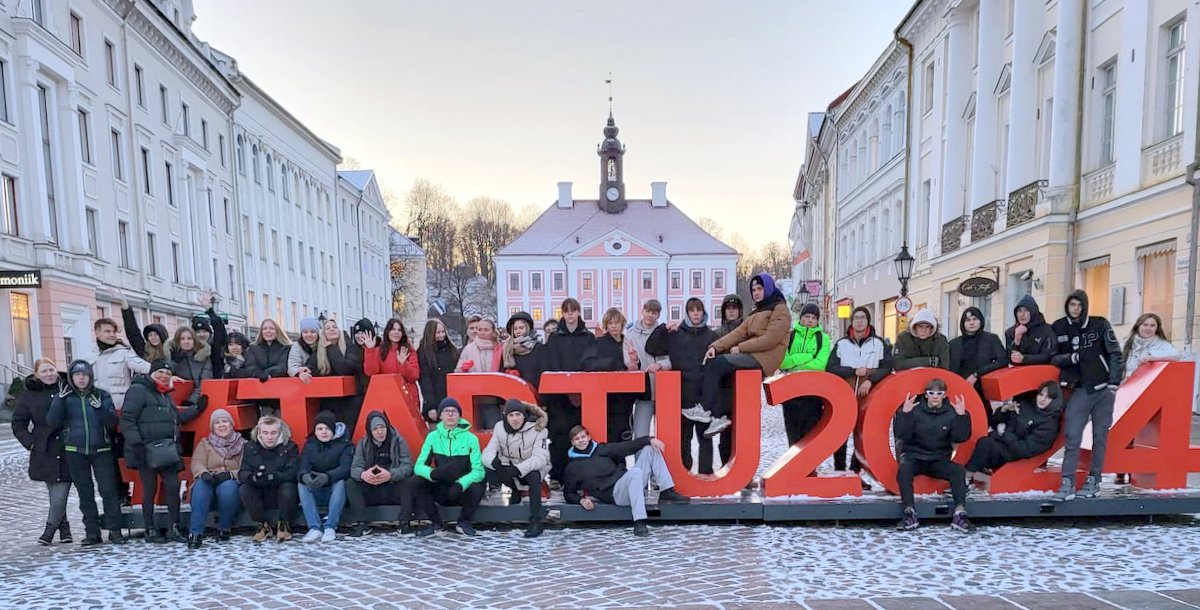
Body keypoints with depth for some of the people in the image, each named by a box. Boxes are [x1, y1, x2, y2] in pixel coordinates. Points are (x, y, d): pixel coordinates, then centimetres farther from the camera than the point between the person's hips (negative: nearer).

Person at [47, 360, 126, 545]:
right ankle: (92, 533, 15)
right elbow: (52, 422, -4)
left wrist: (101, 408, -18)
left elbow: (112, 422, -1)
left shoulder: (102, 396, 4)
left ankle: (115, 531, 1)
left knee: (109, 491, -6)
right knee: (85, 494, 7)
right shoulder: (63, 397, 6)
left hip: (102, 450, -1)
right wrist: (60, 400, -15)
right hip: (75, 452, 1)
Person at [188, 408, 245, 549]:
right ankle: (195, 532, -35)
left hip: (231, 483, -2)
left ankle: (224, 528, -17)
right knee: (200, 485, -33)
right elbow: (197, 463, -1)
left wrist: (230, 474, -25)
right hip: (209, 482, 2)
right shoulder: (204, 443, 16)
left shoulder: (242, 444, 9)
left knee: (228, 487, -37)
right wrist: (204, 473, -25)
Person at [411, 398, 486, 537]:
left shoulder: (470, 438, -8)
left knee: (477, 488, -33)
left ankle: (463, 523, -1)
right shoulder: (433, 437, -2)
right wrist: (432, 473, -31)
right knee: (415, 482, -22)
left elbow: (478, 470, -14)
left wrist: (460, 484, -34)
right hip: (440, 490, 2)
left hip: (462, 491, -2)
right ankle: (436, 523, -2)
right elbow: (418, 466, -7)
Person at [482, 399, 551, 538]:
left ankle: (535, 522, -28)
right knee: (488, 467, -24)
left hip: (531, 469, -3)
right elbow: (488, 452, -15)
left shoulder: (538, 429, -20)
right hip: (510, 469, 3)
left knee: (534, 475, -37)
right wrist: (494, 462, -40)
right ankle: (516, 490, 0)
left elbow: (539, 458, -28)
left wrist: (518, 469, -43)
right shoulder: (500, 427, -9)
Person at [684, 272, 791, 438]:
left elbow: (770, 339, -15)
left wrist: (740, 348, -12)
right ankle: (718, 416, -18)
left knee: (716, 365, -22)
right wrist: (716, 346, -5)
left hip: (764, 357, -8)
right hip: (751, 354, 8)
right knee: (712, 363, -12)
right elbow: (739, 332, 11)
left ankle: (706, 409, -12)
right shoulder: (757, 311, 25)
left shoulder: (780, 309, 0)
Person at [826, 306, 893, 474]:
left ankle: (855, 474, 15)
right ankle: (839, 473, 8)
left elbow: (887, 367, 0)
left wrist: (870, 380, -15)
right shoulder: (841, 343, 7)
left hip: (867, 397, 0)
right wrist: (854, 371, -10)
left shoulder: (879, 343, 6)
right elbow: (830, 368, 1)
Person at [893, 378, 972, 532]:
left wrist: (962, 416, -20)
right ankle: (909, 512, -36)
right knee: (904, 469, -33)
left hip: (939, 460, 2)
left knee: (958, 471, -26)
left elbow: (960, 438, -9)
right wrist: (905, 413, -23)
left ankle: (960, 513, -28)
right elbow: (902, 435, -11)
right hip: (914, 457, -2)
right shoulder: (915, 410, -2)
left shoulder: (951, 412, 2)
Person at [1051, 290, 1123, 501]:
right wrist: (1069, 358, -13)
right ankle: (1068, 483, -6)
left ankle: (1094, 480, 16)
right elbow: (1052, 358, 7)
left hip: (1103, 388, 0)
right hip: (1079, 389, 0)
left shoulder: (1100, 324, 0)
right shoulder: (1058, 328, 3)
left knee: (1100, 436, 5)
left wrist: (1114, 383, -9)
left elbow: (1115, 354, -2)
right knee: (1072, 436, -7)